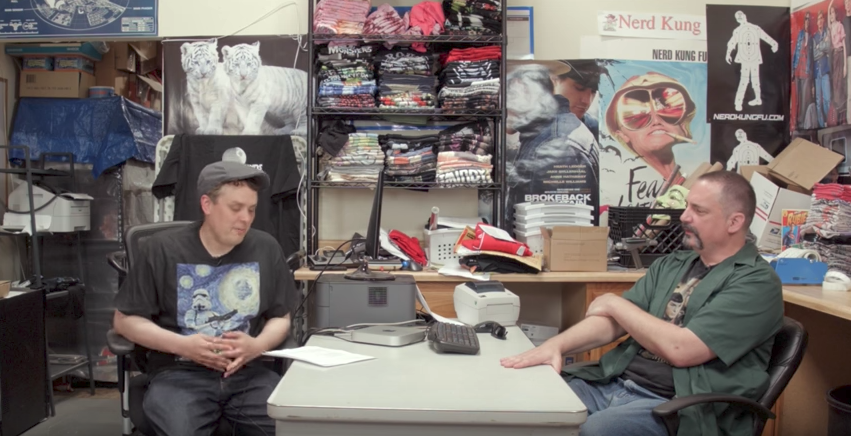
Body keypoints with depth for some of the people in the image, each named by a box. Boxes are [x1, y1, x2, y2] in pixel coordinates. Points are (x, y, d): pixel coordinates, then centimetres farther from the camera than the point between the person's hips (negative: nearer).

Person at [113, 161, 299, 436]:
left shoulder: (266, 249, 7)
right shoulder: (162, 249, 1)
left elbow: (281, 318, 14)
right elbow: (125, 320, 5)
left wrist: (257, 345, -8)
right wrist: (182, 345, -10)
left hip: (247, 374, 2)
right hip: (180, 374, -2)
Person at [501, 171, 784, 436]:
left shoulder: (757, 283, -7)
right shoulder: (670, 266, 14)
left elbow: (680, 349, -18)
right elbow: (613, 322, 7)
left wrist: (615, 303, -5)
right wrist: (556, 344, -11)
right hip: (613, 383, 6)